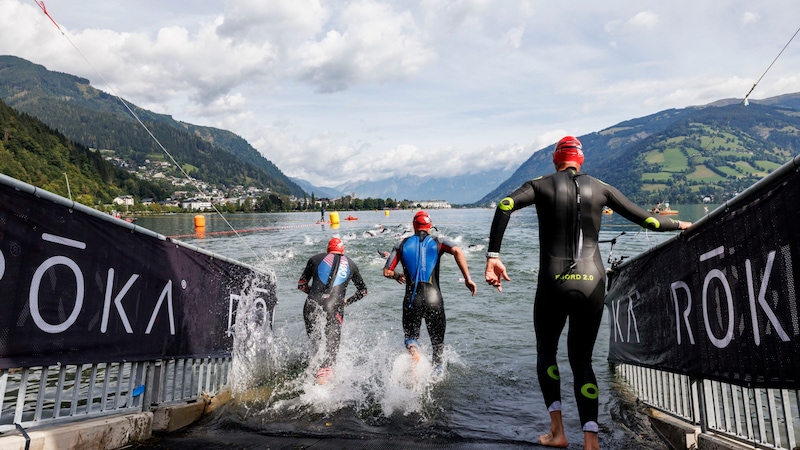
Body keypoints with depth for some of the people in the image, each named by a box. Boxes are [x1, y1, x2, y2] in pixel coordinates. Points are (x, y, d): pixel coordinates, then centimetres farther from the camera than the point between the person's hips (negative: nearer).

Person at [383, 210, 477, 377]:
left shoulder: (402, 244, 10)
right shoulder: (438, 242, 6)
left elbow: (387, 272, 9)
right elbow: (457, 251, -14)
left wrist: (398, 276, 31)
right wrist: (467, 278, -13)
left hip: (412, 299, 0)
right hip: (434, 299, 0)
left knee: (411, 335, 15)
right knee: (437, 340, 19)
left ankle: (413, 350, -18)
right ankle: (436, 373, 19)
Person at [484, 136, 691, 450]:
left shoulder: (542, 185, 4)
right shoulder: (600, 188, 10)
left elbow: (505, 206, -15)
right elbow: (645, 220, 12)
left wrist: (493, 256, -16)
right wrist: (678, 225, 31)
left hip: (554, 285, -2)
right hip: (592, 286, 2)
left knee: (546, 351, 20)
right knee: (581, 359, 16)